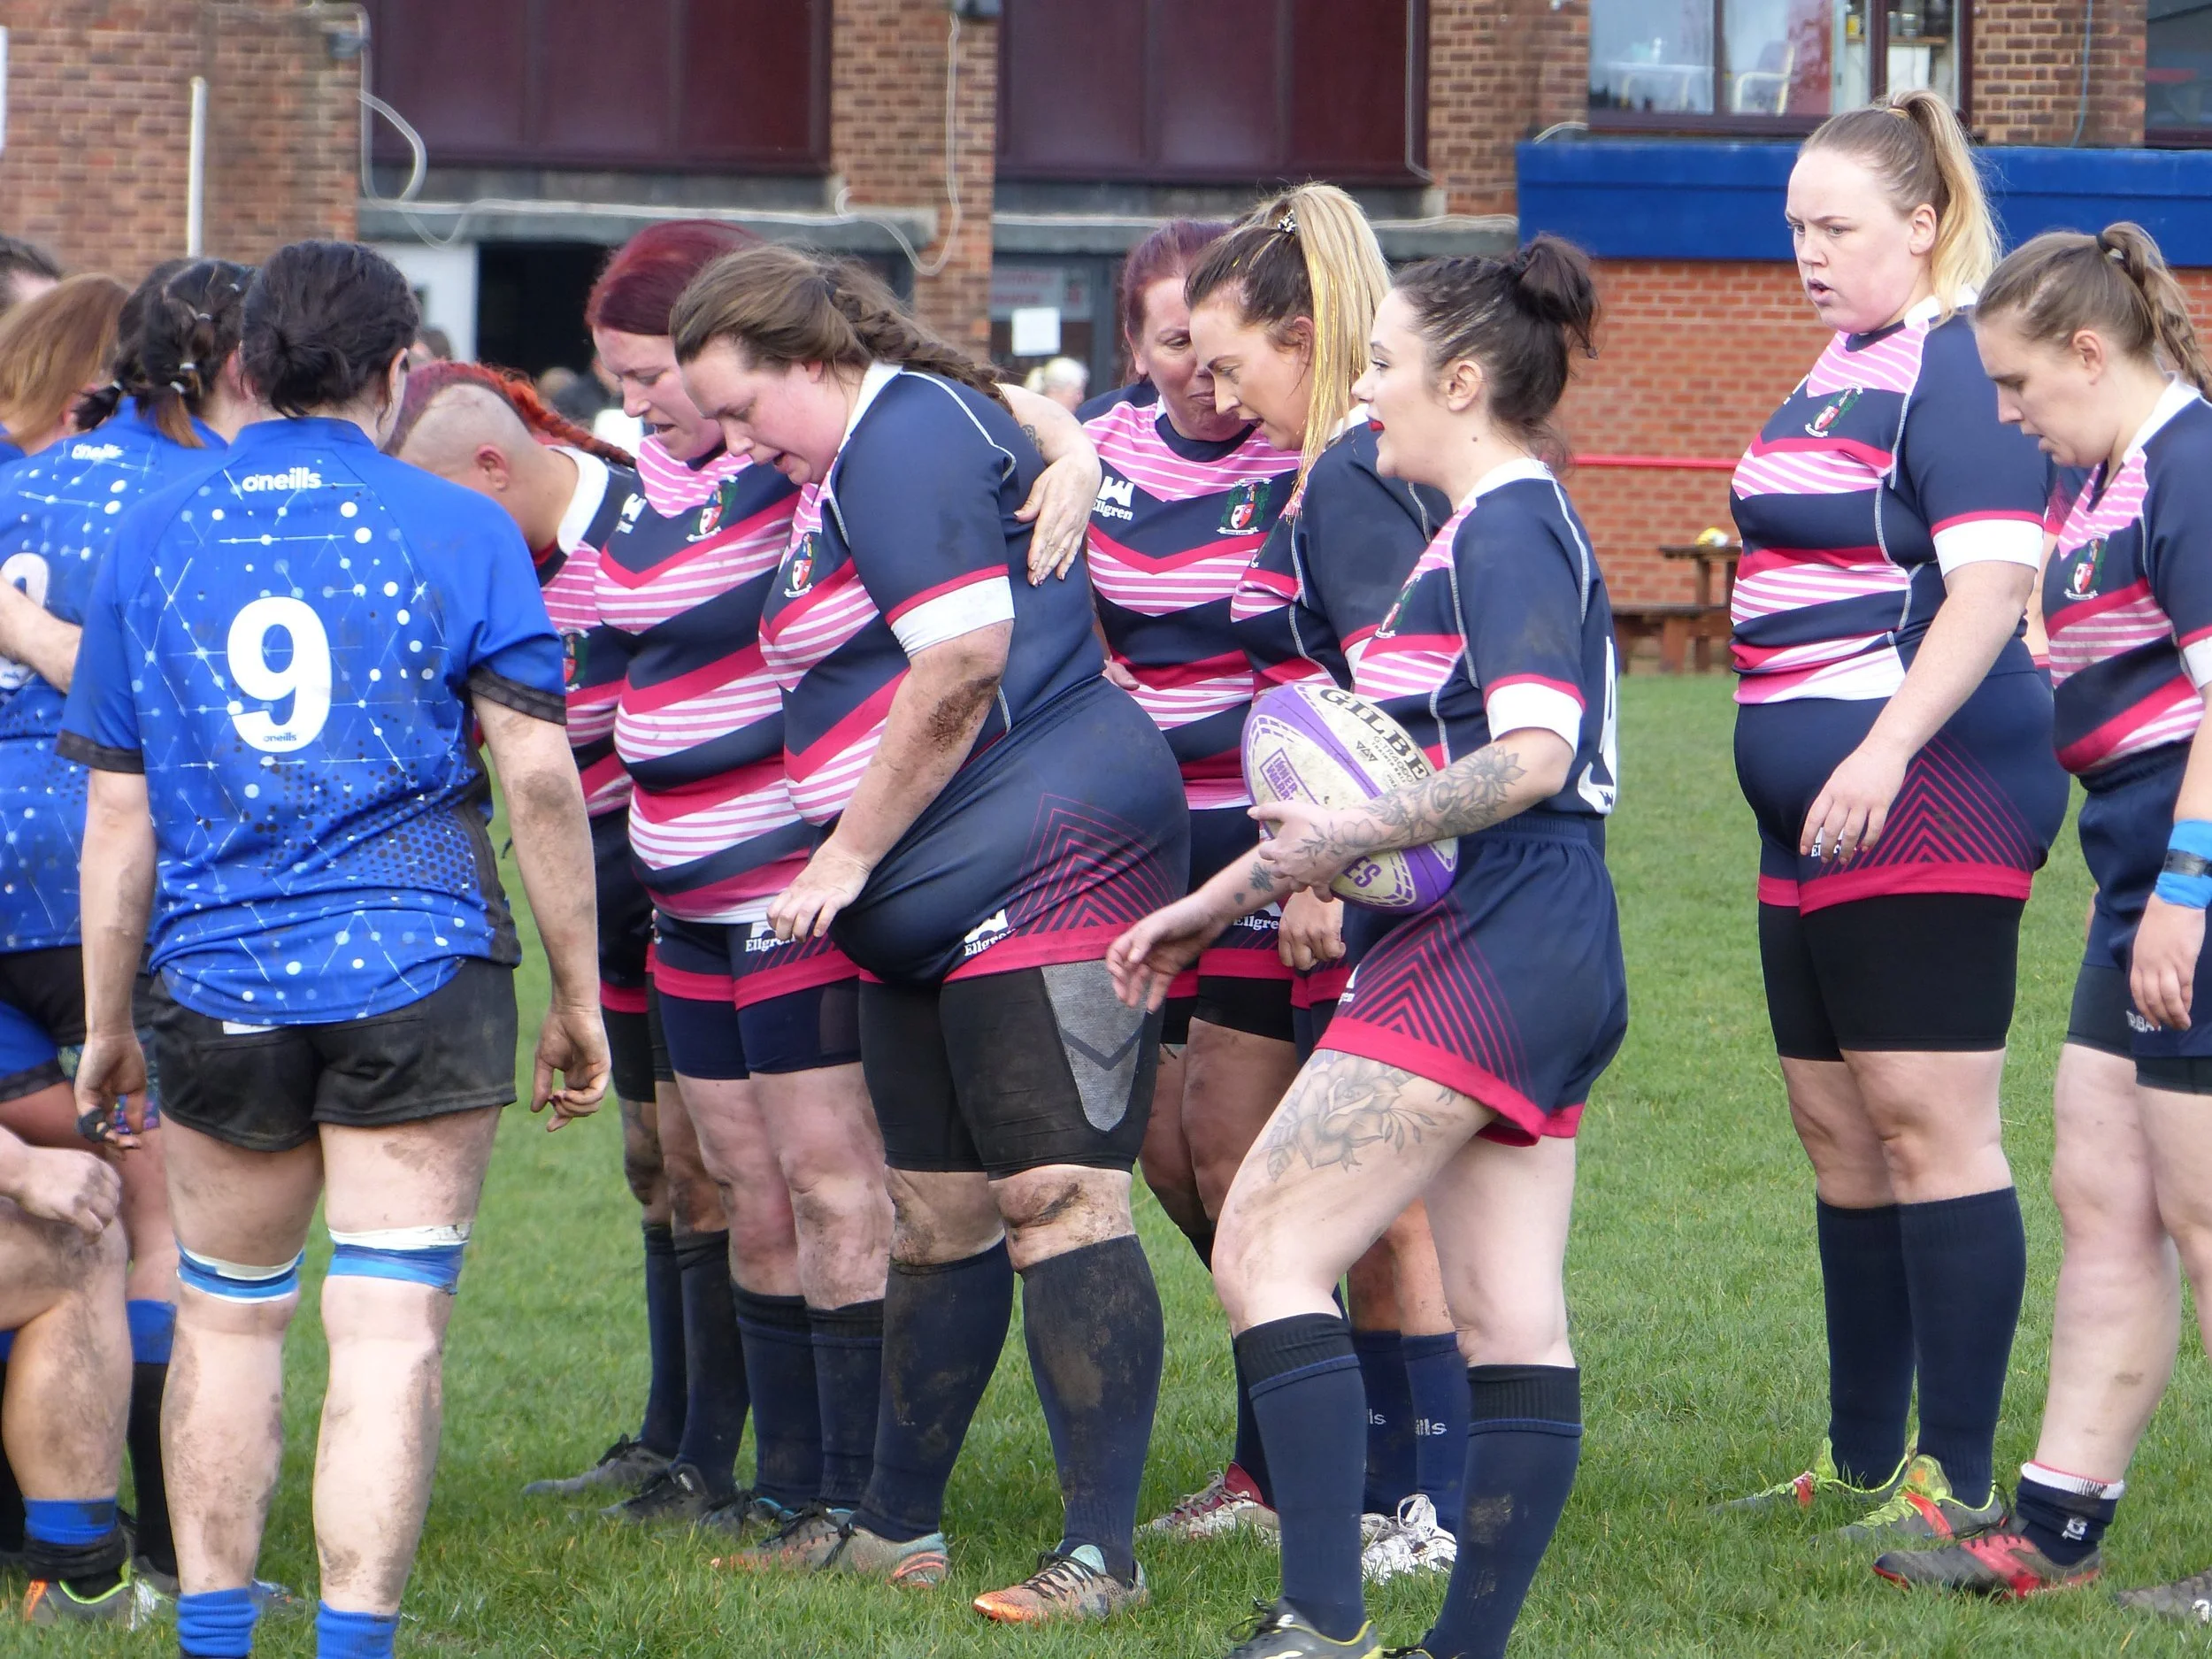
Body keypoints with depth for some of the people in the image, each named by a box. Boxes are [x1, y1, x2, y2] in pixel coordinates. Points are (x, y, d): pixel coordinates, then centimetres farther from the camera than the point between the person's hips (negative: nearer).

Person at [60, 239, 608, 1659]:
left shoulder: (153, 538, 6)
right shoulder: (458, 529, 0)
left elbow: (120, 810, 7)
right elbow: (538, 776, -4)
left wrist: (108, 1025, 14)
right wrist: (580, 997, 3)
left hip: (218, 986, 3)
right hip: (419, 970, -3)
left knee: (227, 1324, 16)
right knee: (390, 1334, -3)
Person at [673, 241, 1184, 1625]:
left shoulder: (908, 435, -11)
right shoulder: (862, 460, 21)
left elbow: (962, 664, -19)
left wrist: (847, 855, -12)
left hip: (1045, 862, -11)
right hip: (940, 909, 11)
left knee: (1054, 1197, -13)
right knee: (938, 1217, 15)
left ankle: (1101, 1551, -14)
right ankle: (898, 1529, 22)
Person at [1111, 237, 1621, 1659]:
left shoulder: (1510, 532, -10)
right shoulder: (1499, 532, 21)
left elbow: (1534, 753, -24)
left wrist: (1362, 834, -33)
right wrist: (1224, 898, 31)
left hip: (1480, 953, -10)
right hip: (1550, 967, 10)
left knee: (1265, 1253, -11)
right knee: (1515, 1325, 7)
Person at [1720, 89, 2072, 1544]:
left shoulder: (1958, 371, -12)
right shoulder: (1846, 367, 17)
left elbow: (1992, 581, -22)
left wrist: (1886, 752, -29)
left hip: (1932, 802, -10)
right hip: (1820, 816, 10)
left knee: (1929, 1124, -9)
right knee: (1838, 1131, 14)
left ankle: (1959, 1481, -6)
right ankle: (1864, 1466, 23)